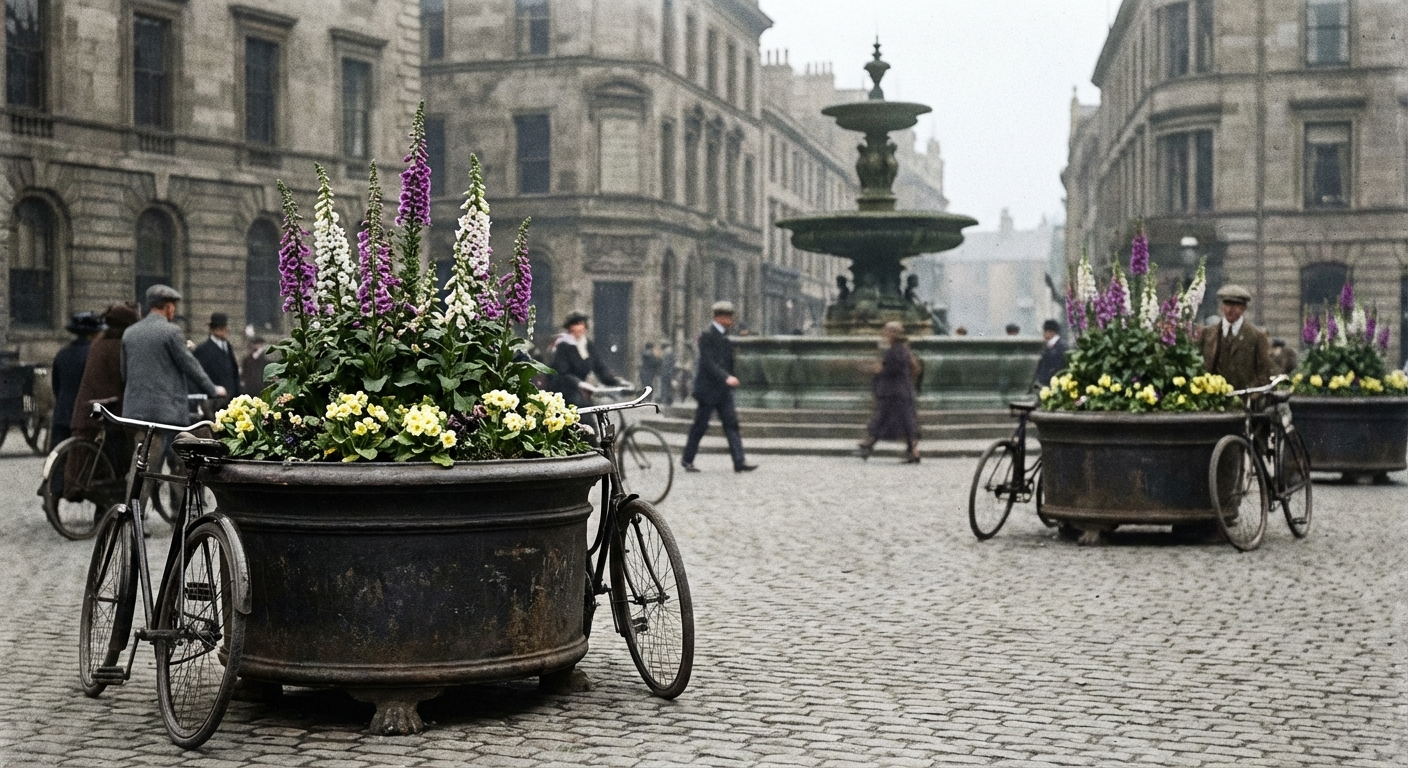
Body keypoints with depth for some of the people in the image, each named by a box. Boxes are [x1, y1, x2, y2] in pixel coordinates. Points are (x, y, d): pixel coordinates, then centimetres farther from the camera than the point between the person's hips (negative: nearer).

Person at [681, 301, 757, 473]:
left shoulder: (724, 335, 12)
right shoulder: (707, 335, -14)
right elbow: (708, 362, -22)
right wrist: (726, 377, -29)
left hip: (724, 389, 8)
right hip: (708, 389, -8)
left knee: (731, 423, 0)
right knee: (700, 425, 2)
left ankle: (739, 462, -5)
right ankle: (687, 459, 16)